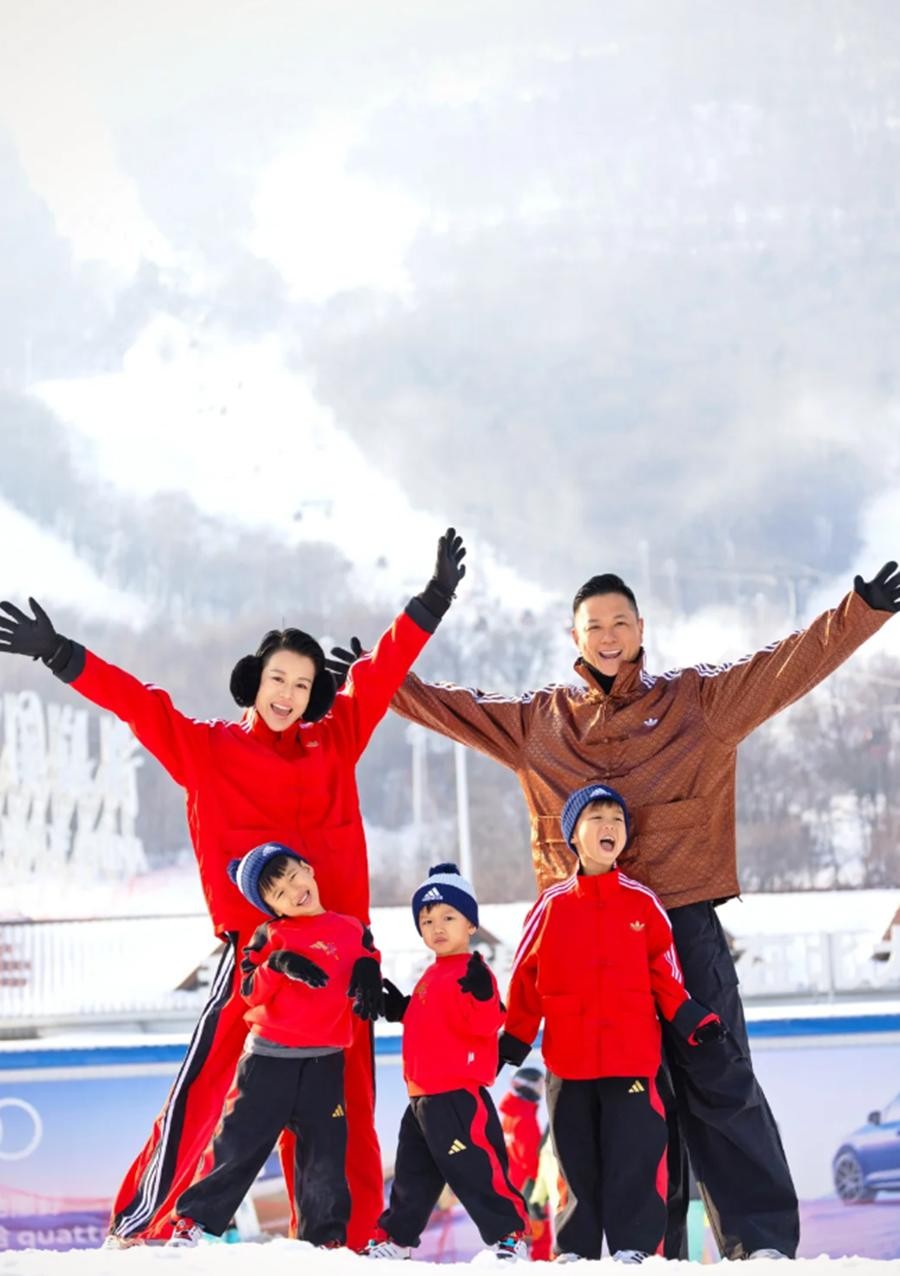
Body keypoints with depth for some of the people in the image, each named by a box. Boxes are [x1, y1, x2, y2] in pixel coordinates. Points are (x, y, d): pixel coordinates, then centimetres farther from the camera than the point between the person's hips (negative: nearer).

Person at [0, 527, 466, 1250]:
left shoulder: (337, 741, 13)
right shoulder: (207, 749, 7)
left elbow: (383, 671, 16)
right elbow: (136, 703, 2)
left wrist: (435, 599, 16)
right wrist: (59, 655, -5)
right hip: (254, 943, -3)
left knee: (345, 1097, 5)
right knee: (204, 1084, -7)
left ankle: (356, 1237, 12)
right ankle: (142, 1226, 0)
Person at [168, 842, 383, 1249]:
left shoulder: (352, 930, 4)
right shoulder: (272, 936, 0)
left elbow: (368, 958, 19)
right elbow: (249, 991, -5)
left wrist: (368, 976, -3)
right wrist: (278, 964, -21)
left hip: (324, 1062, 1)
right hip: (269, 1057, -1)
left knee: (324, 1152, 2)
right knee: (239, 1141, 2)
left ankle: (325, 1237, 14)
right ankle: (194, 1218, 13)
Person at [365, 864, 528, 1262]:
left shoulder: (472, 972, -12)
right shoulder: (431, 977, 18)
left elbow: (485, 1024, -24)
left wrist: (481, 994, -39)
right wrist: (399, 1009, 18)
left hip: (458, 1095, -10)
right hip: (422, 1096, 10)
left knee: (474, 1170, -10)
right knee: (413, 1176, 19)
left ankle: (508, 1235, -3)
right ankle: (394, 1237, 30)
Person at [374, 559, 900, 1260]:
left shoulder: (699, 699, 6)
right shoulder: (538, 720, 13)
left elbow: (789, 664, -3)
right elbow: (451, 704, 20)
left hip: (686, 923, -2)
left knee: (718, 1084, -5)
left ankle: (764, 1242, -3)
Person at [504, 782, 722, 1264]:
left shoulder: (642, 903, 4)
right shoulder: (552, 905, 4)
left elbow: (665, 974, 8)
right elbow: (527, 978, 9)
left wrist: (693, 1020, -3)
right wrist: (513, 1040, 9)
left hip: (634, 1056, -1)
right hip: (568, 1059, 1)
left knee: (635, 1155, -6)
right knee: (577, 1160, 8)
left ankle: (635, 1248, 3)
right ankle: (575, 1251, 18)